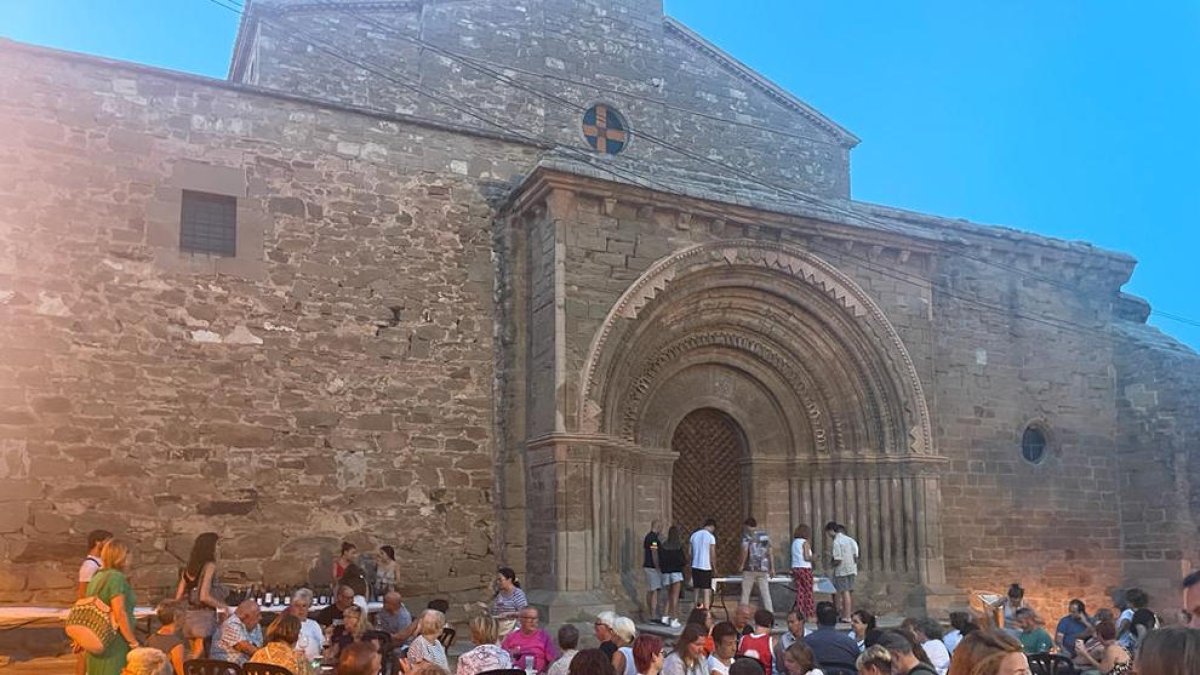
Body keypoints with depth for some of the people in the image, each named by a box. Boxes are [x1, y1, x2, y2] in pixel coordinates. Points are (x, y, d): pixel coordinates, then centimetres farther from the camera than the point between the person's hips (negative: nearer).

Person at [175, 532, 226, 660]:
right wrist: (222, 606, -6)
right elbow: (204, 597, -18)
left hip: (189, 615, 7)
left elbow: (178, 597, 10)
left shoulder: (188, 569, 10)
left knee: (193, 654, 16)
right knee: (200, 657, -4)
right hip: (204, 615, -7)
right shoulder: (210, 566, -10)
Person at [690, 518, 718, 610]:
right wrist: (715, 568, 0)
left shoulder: (694, 535, 6)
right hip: (706, 567, -5)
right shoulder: (711, 537, -9)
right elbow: (713, 555, -9)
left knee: (697, 590, 12)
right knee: (706, 591, -1)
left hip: (695, 567, 5)